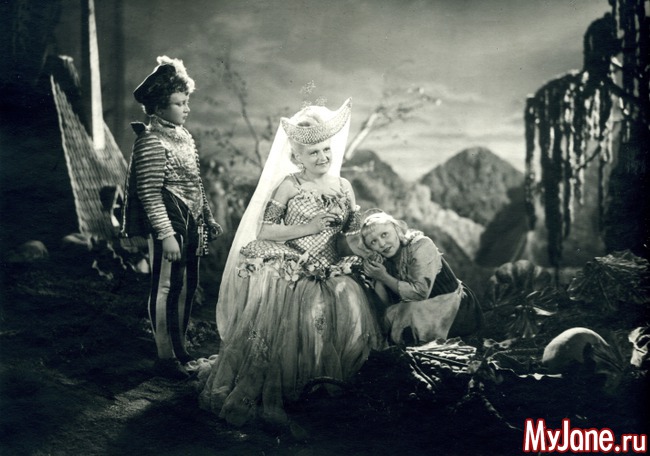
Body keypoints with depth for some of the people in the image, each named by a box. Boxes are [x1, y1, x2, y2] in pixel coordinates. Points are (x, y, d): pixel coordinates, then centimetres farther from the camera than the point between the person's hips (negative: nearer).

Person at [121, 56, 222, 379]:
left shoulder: (183, 135, 12)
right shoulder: (151, 141, -14)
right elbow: (149, 194, -18)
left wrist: (207, 219, 20)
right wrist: (166, 234, -21)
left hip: (191, 225, 9)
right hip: (169, 225, -9)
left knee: (187, 286, 15)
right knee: (166, 288, -1)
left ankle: (180, 348, 28)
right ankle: (165, 357, 9)